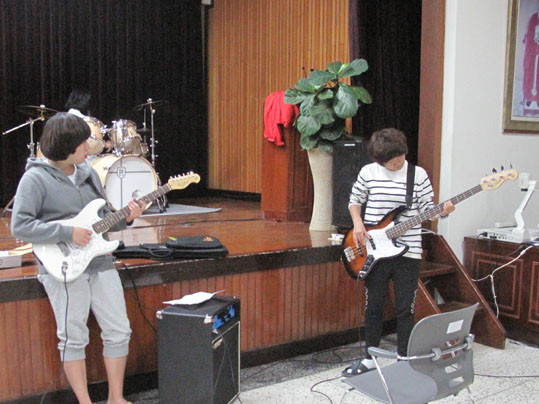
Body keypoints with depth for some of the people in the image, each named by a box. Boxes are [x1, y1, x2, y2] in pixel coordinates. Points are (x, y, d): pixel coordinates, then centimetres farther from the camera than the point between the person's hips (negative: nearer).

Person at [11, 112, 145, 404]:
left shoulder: (87, 173, 12)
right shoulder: (35, 178, -8)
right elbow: (19, 226, -16)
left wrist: (125, 217, -1)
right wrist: (67, 233, -20)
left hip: (99, 261, 7)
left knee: (118, 331, 7)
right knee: (73, 338, 3)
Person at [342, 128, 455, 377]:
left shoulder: (418, 174, -2)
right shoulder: (368, 172, -1)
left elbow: (426, 208, 3)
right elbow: (354, 200, 10)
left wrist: (442, 211, -18)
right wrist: (357, 223, -6)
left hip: (407, 252, -1)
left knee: (405, 308, 6)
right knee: (373, 307, 11)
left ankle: (403, 358, 23)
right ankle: (370, 357, 26)